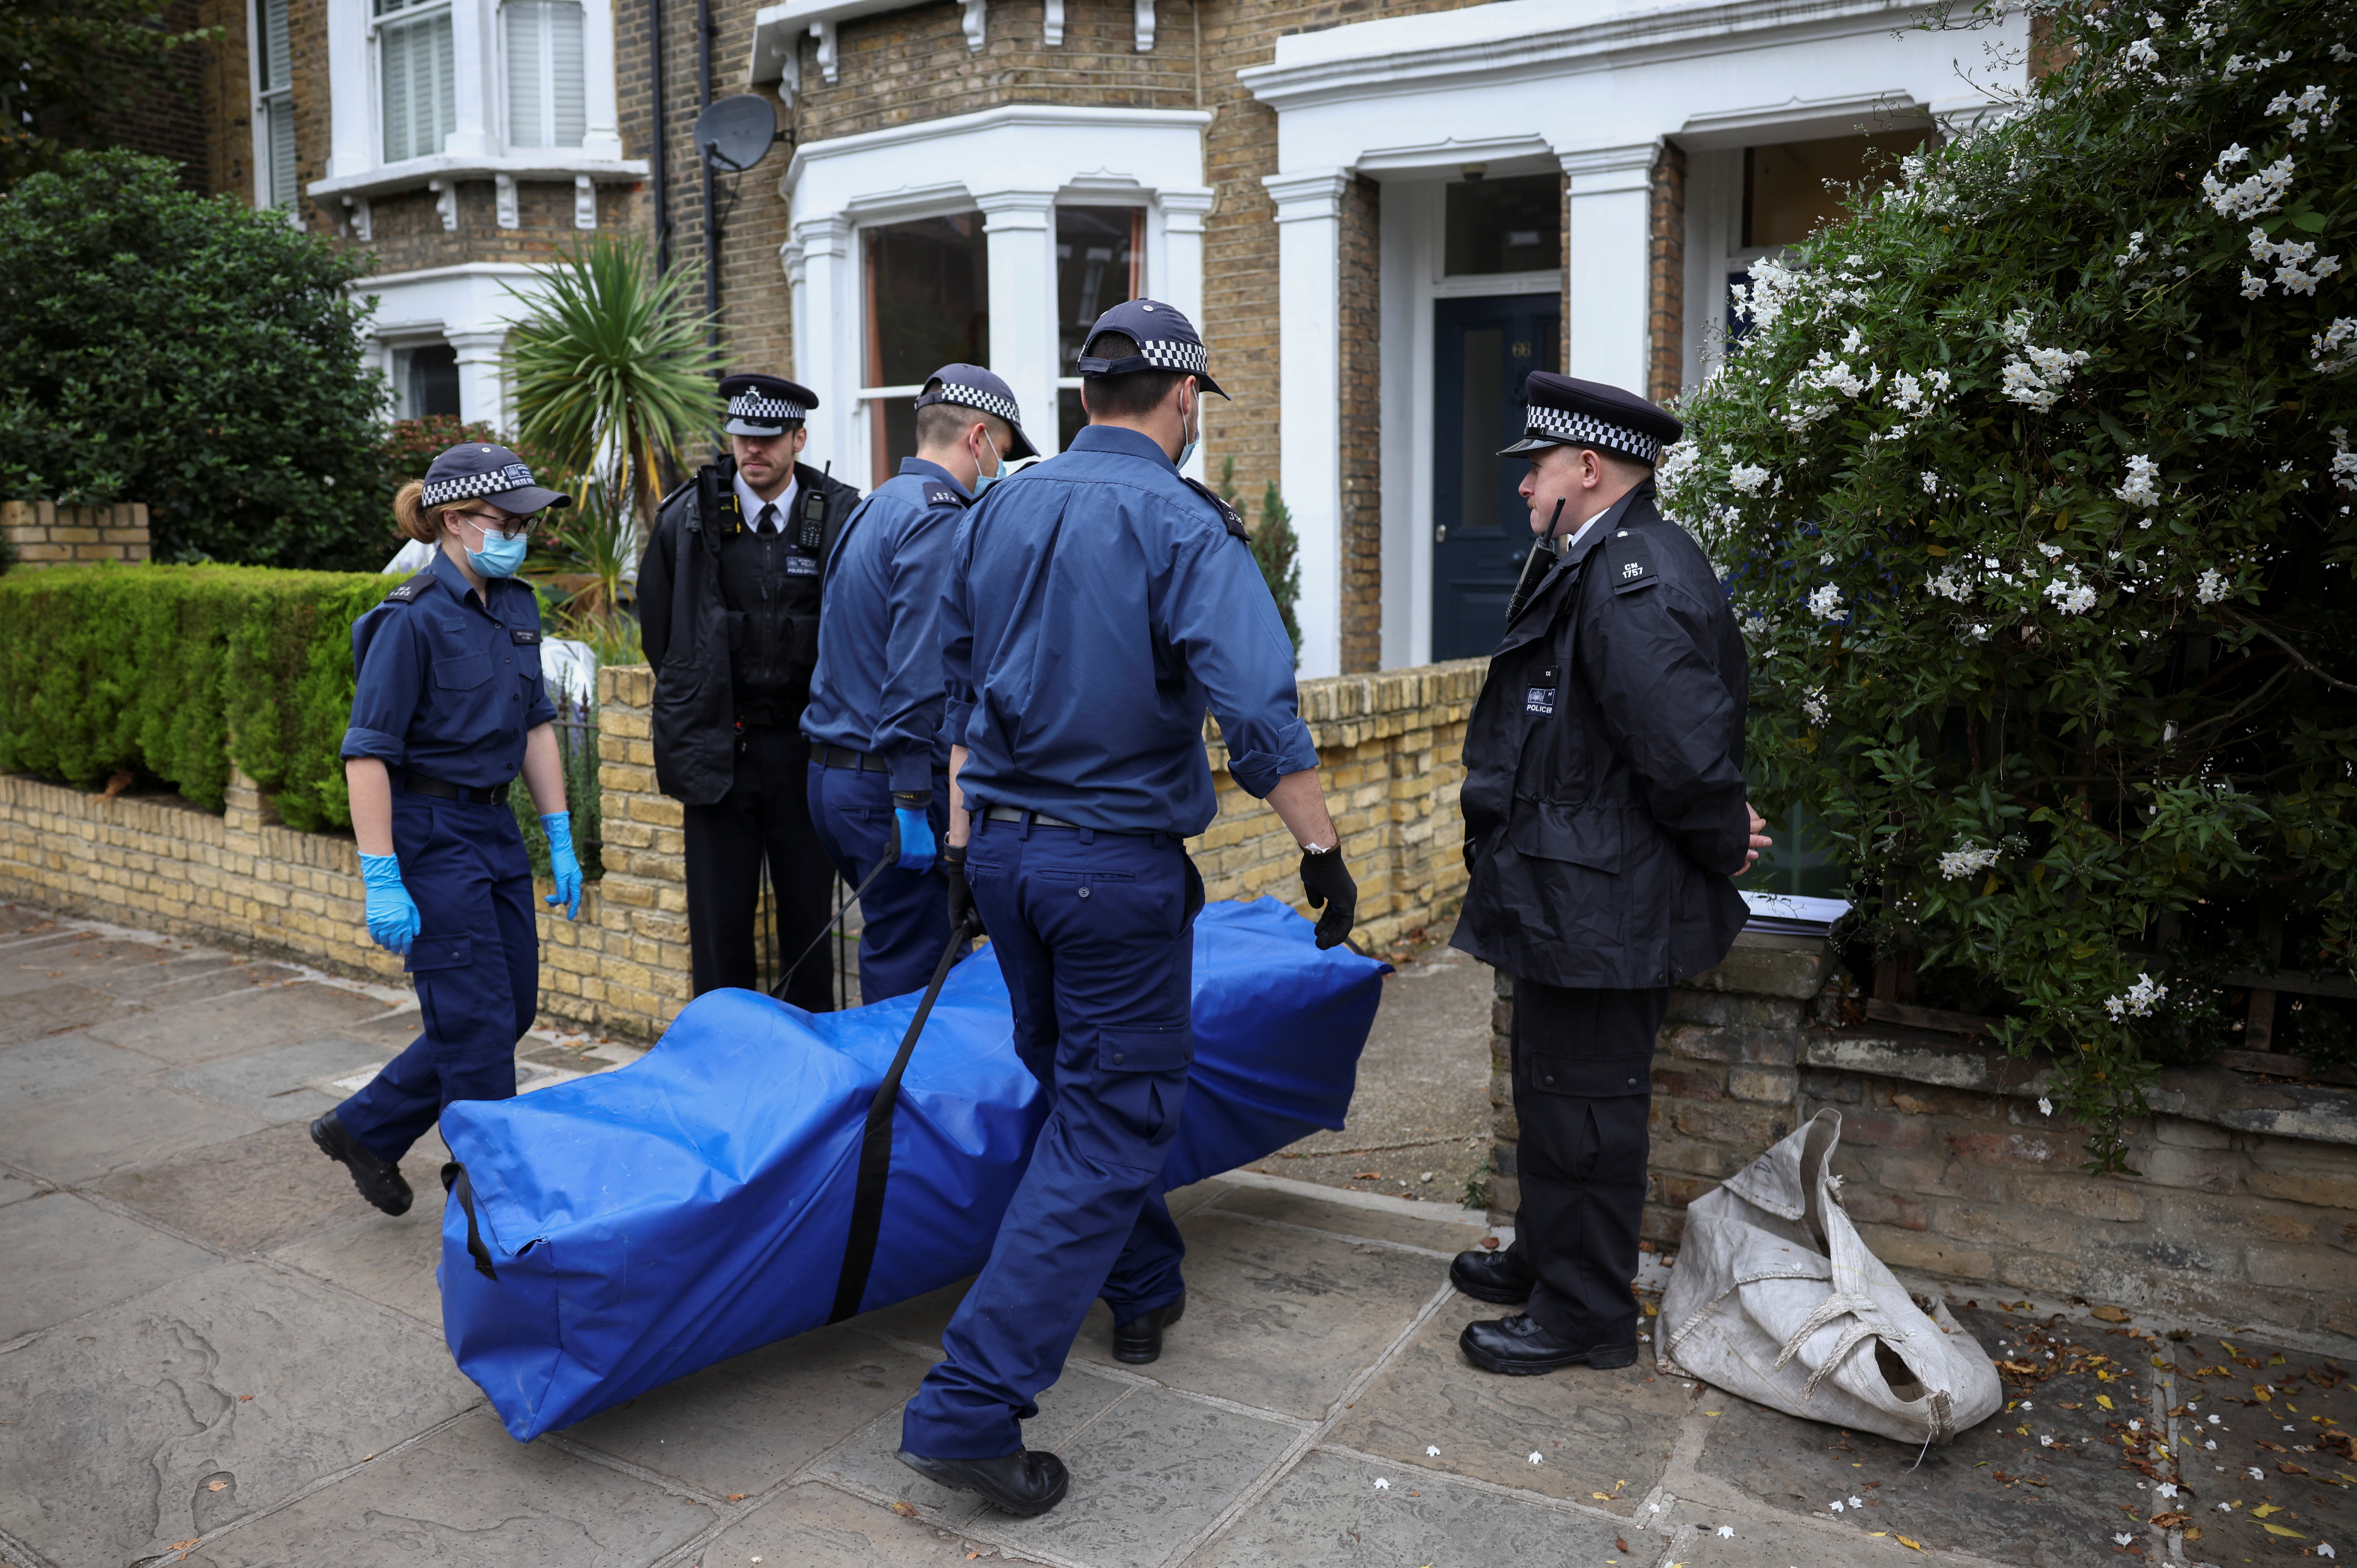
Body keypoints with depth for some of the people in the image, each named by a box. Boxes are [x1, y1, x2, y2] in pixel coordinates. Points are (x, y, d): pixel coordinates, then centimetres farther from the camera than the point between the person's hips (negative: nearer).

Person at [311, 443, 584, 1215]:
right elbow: (367, 753, -17)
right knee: (477, 1020, -2)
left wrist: (561, 842, 11)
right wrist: (382, 881, -21)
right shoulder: (413, 620, -16)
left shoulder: (516, 605, 7)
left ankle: (363, 1129, 30)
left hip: (495, 828, 8)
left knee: (514, 1005, 13)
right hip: (430, 832, -8)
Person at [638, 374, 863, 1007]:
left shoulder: (841, 518, -2)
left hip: (805, 747, -1)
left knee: (810, 921, 8)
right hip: (719, 751, 1)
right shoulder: (687, 518, 2)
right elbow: (659, 634, 13)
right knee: (719, 927, 6)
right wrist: (697, 706, 14)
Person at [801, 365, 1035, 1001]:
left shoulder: (874, 509, 18)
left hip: (833, 773, 10)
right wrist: (912, 801, -23)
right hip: (887, 782, -10)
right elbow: (919, 673, -22)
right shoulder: (939, 516, -13)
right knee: (907, 979, -1)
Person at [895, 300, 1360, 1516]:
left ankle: (1144, 1290, 43)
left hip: (1005, 850, 7)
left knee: (1079, 1084, 23)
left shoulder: (998, 511, 7)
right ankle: (968, 1407, -2)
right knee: (1110, 1125, 1)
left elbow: (959, 691, 13)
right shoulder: (1186, 527, -13)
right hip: (1119, 863, -7)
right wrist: (1321, 848, -12)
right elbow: (1257, 712, -23)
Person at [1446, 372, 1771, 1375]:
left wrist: (1721, 849, -12)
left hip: (1599, 911, -11)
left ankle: (1586, 1313, 21)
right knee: (1554, 1094, 23)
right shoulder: (1597, 569, 12)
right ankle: (1546, 1261, 41)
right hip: (1572, 901, 11)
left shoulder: (1634, 586, -23)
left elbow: (1685, 752, -27)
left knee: (1584, 1110, 4)